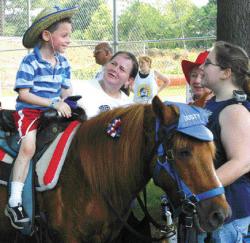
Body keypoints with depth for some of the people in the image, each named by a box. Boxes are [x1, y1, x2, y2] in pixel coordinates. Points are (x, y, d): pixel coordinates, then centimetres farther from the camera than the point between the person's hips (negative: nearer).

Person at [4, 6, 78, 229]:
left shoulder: (63, 63, 6)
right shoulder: (30, 62, -14)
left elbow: (66, 91, 12)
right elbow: (23, 94, -17)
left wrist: (66, 103, -12)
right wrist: (54, 103, -22)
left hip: (54, 110, 7)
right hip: (29, 110, -7)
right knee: (29, 146, -26)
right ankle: (14, 202, -23)